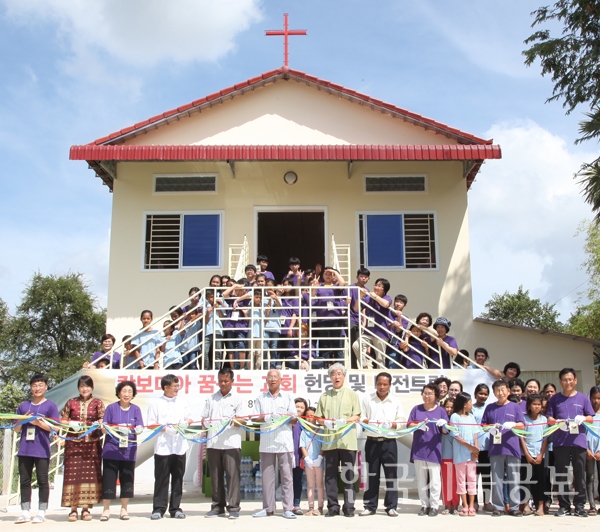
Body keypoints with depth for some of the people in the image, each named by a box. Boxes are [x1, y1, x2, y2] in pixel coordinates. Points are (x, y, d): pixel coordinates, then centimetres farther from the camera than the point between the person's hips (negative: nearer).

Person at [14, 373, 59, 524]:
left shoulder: (50, 406, 0)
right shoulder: (23, 406, 11)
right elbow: (16, 429, 12)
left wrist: (39, 422, -16)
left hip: (42, 450, -4)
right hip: (24, 450, 4)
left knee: (42, 481, 1)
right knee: (24, 481, 7)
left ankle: (41, 512, 8)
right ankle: (25, 512, 15)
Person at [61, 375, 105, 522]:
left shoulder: (97, 403, 7)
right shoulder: (71, 402, 10)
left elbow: (103, 420, 3)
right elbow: (63, 420, 10)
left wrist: (98, 425, -17)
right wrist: (71, 424, -9)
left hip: (91, 443, 0)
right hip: (73, 442, 0)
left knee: (90, 474, 0)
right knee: (73, 473, -3)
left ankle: (86, 508, 8)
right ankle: (73, 509, 3)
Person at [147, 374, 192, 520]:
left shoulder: (182, 402, 11)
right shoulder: (156, 404, 0)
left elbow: (188, 420, 16)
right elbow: (151, 425, -1)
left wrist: (184, 423, -6)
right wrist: (165, 428, -14)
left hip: (180, 446, 3)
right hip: (162, 447, -3)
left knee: (178, 478, 6)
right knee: (161, 478, -1)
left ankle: (175, 508, 15)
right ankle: (159, 508, 7)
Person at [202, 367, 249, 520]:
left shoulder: (238, 399, 5)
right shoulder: (211, 399, 16)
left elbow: (244, 420, 0)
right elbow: (204, 418, 17)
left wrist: (234, 421, -20)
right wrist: (206, 423, -5)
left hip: (231, 443, -4)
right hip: (213, 443, 4)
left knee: (232, 475, -5)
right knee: (216, 476, 6)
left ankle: (233, 507, -2)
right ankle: (218, 506, 14)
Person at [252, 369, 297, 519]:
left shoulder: (288, 397, 9)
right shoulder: (260, 398, 11)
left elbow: (294, 418, 5)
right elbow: (254, 418, 6)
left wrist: (282, 416, -13)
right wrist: (265, 418, -13)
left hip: (285, 442, -1)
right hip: (266, 442, 1)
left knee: (286, 476, -2)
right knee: (267, 476, 4)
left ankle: (288, 508, 2)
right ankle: (268, 508, 12)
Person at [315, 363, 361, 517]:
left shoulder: (352, 394, 8)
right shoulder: (324, 396, 13)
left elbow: (357, 417, 2)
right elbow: (319, 417, 12)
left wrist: (345, 421, -15)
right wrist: (325, 422, -9)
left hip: (347, 440, -2)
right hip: (329, 440, 2)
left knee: (348, 475, 2)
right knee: (330, 474, 3)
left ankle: (349, 507, 9)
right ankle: (333, 507, 11)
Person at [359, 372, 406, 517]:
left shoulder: (396, 401, 5)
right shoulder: (367, 399, 5)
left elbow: (402, 422, 3)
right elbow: (360, 418, 1)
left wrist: (391, 424, -15)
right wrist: (369, 422, -18)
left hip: (389, 442, 0)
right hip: (372, 442, 0)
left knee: (391, 474, 1)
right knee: (372, 474, 6)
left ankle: (391, 507, 9)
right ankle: (370, 506, 13)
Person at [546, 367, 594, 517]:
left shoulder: (583, 398, 9)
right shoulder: (555, 399, 10)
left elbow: (591, 418, 7)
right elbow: (549, 418, 8)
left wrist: (583, 418, -15)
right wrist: (557, 422, -13)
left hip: (579, 441, 0)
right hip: (560, 442, 1)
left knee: (579, 474, 1)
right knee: (561, 475, 4)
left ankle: (579, 505, 10)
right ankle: (564, 506, 11)